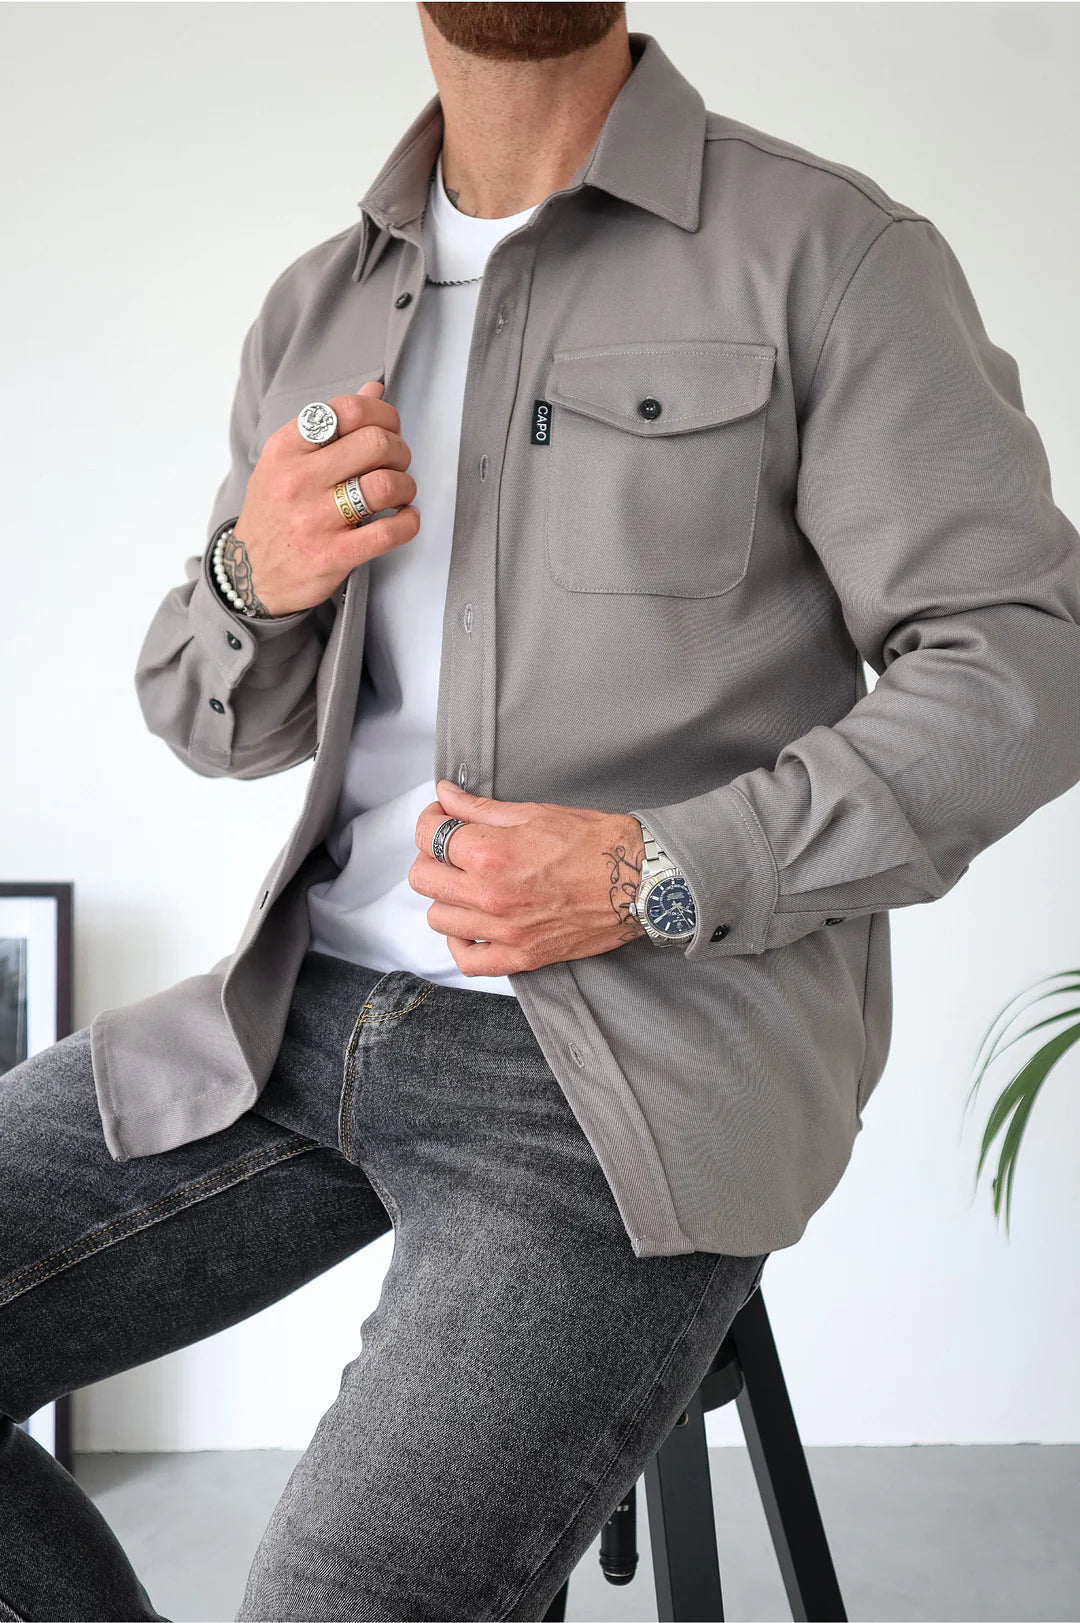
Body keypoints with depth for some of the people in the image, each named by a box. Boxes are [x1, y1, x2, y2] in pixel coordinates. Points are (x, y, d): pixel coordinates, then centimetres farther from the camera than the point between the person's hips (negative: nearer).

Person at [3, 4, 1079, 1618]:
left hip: (652, 1051, -5)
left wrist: (659, 874, -18)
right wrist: (259, 574, -5)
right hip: (314, 1009, 6)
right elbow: (215, 722, 19)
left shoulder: (831, 253, -4)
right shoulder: (315, 307, 14)